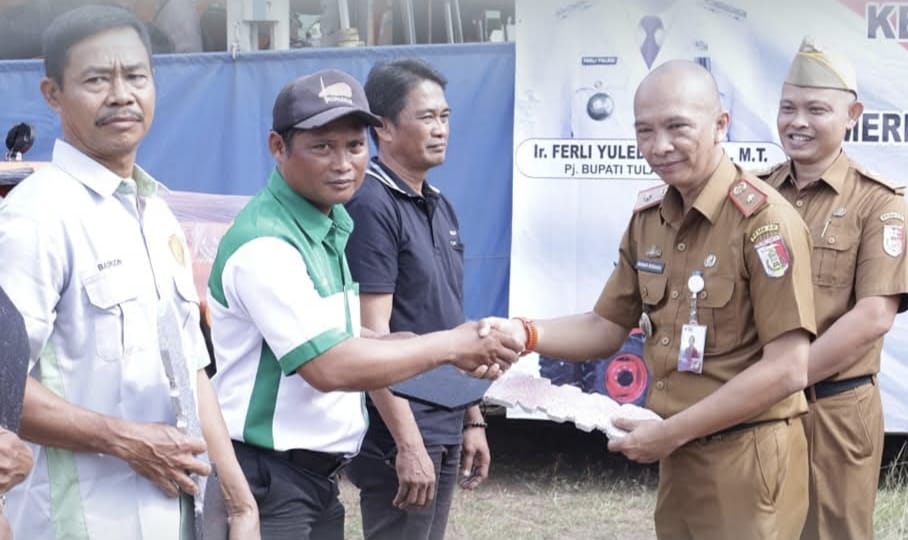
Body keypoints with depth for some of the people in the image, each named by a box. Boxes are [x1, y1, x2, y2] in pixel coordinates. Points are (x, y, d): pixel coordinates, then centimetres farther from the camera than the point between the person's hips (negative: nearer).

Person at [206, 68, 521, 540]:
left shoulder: (329, 226, 9)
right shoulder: (264, 246, -21)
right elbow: (330, 367, -24)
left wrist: (461, 353, -1)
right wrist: (449, 346, -14)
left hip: (317, 477, 9)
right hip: (268, 482, -9)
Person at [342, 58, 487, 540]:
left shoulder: (440, 207, 12)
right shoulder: (371, 206, -14)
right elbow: (372, 336, -19)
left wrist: (472, 418, 16)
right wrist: (408, 443, -20)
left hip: (444, 432, 8)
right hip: (400, 437, -8)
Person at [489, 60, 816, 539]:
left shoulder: (763, 219, -17)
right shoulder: (649, 217, 6)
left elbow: (787, 369, -20)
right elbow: (607, 327, 12)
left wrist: (670, 432, -16)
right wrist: (525, 333, -7)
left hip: (745, 458, -7)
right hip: (677, 455, 7)